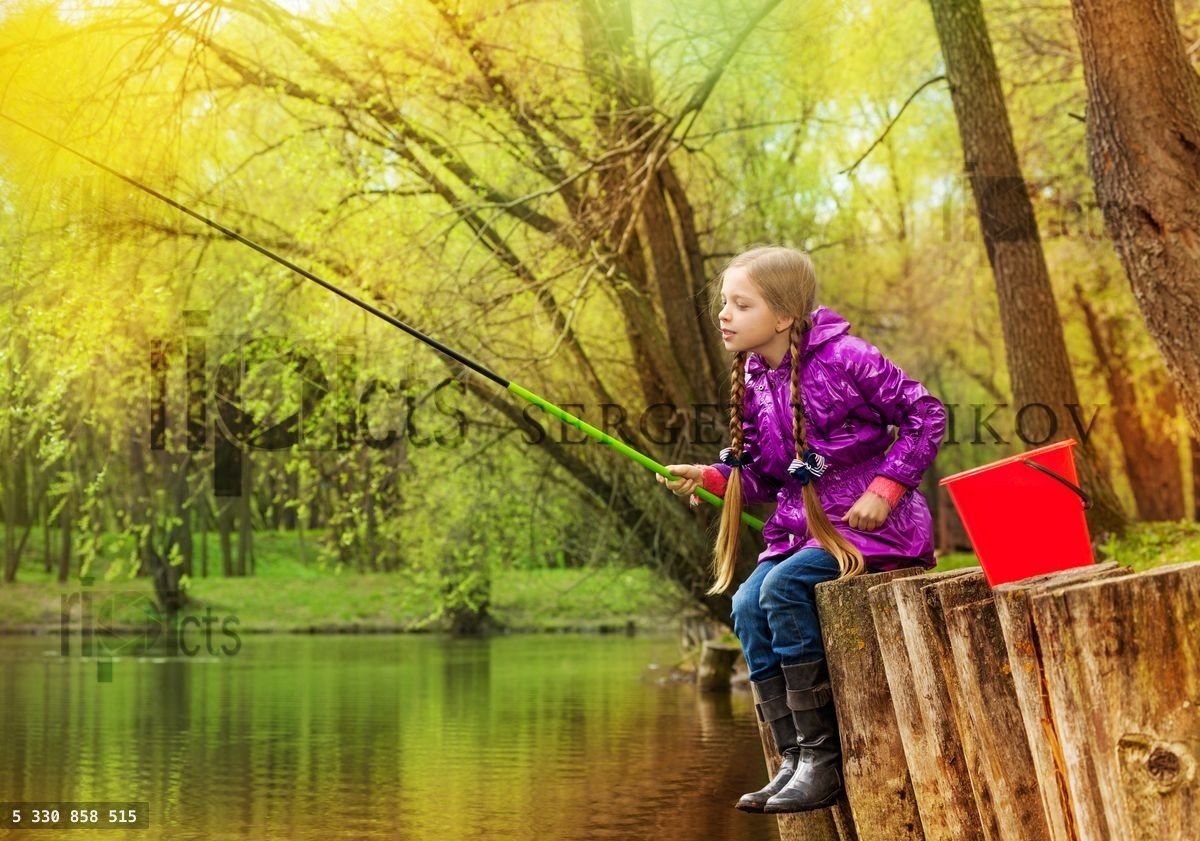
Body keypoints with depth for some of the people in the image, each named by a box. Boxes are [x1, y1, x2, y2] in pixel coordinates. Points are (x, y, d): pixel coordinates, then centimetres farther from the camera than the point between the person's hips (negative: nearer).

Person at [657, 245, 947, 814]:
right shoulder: (752, 382, 7)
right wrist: (709, 478, -7)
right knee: (747, 605, -13)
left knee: (783, 589, -26)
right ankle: (796, 760, -9)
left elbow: (926, 416, -11)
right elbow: (759, 473, 12)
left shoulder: (845, 357, -14)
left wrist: (884, 490, -17)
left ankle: (822, 758, -20)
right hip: (801, 526, 7)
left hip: (869, 523, -7)